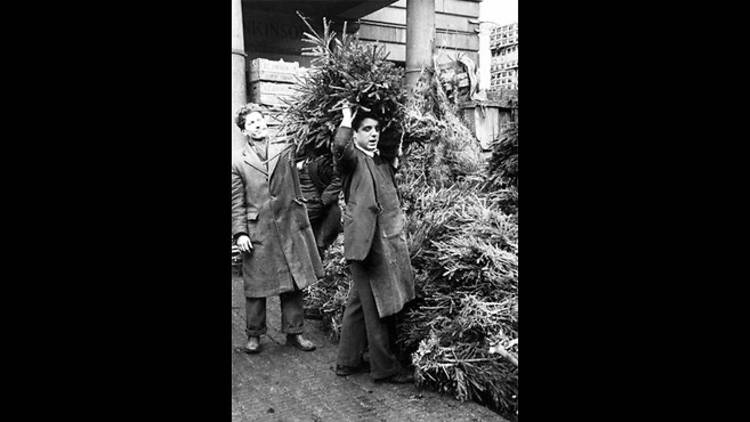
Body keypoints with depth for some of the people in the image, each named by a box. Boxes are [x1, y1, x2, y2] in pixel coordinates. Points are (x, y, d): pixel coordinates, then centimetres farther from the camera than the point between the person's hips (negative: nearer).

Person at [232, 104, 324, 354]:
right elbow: (236, 202, 1)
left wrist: (302, 221, 7)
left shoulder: (285, 151, 8)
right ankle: (254, 335, 24)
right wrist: (240, 233, -8)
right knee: (256, 286, 6)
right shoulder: (237, 161, 2)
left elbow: (296, 190, 11)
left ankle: (294, 332, 21)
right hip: (257, 232, -2)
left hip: (289, 227, 2)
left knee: (294, 283, 7)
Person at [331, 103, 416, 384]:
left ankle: (347, 361, 26)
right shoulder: (351, 158, -5)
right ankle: (384, 368, 11)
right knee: (376, 306, -1)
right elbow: (339, 145, -27)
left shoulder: (383, 160, 18)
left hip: (390, 238, 8)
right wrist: (347, 119, -13)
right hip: (365, 240, -8)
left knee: (359, 302, 15)